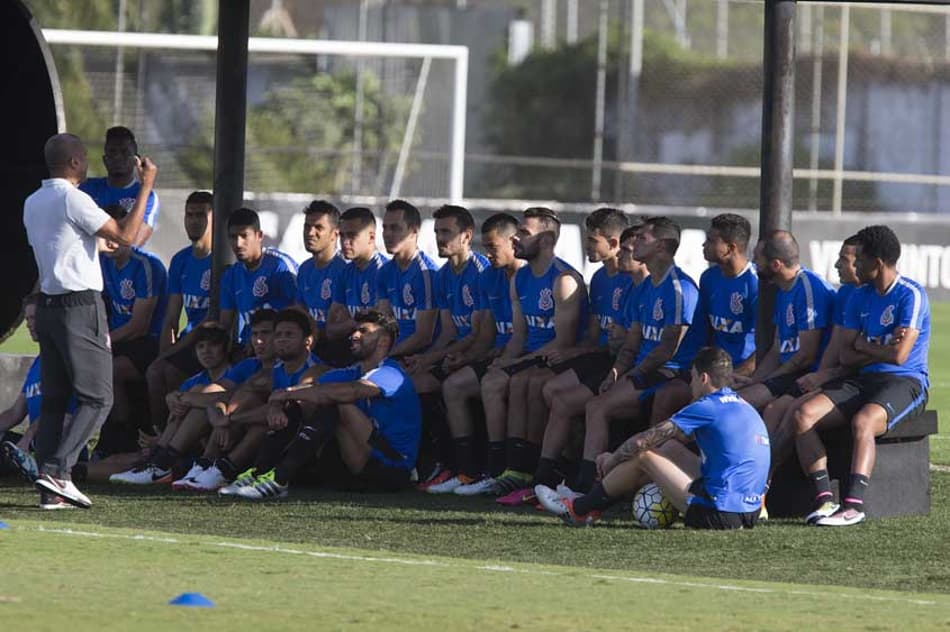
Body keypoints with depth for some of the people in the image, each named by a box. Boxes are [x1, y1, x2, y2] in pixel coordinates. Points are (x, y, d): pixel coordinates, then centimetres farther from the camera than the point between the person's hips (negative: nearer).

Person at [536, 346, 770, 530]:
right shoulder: (744, 406, 18)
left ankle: (578, 510, 20)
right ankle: (593, 501, 30)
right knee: (671, 448, 23)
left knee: (642, 457, 3)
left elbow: (643, 441, -5)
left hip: (716, 515, -9)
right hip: (750, 514, 9)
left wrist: (612, 459, 14)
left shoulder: (707, 408, -10)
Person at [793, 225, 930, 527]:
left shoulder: (911, 295, -10)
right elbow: (846, 355, 9)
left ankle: (853, 504, -44)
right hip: (865, 379, 7)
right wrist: (879, 349, -8)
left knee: (863, 421, -38)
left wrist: (863, 345, 0)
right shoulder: (860, 297, 13)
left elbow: (899, 355, -18)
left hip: (906, 382, -7)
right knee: (804, 414, -16)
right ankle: (825, 498, -25)